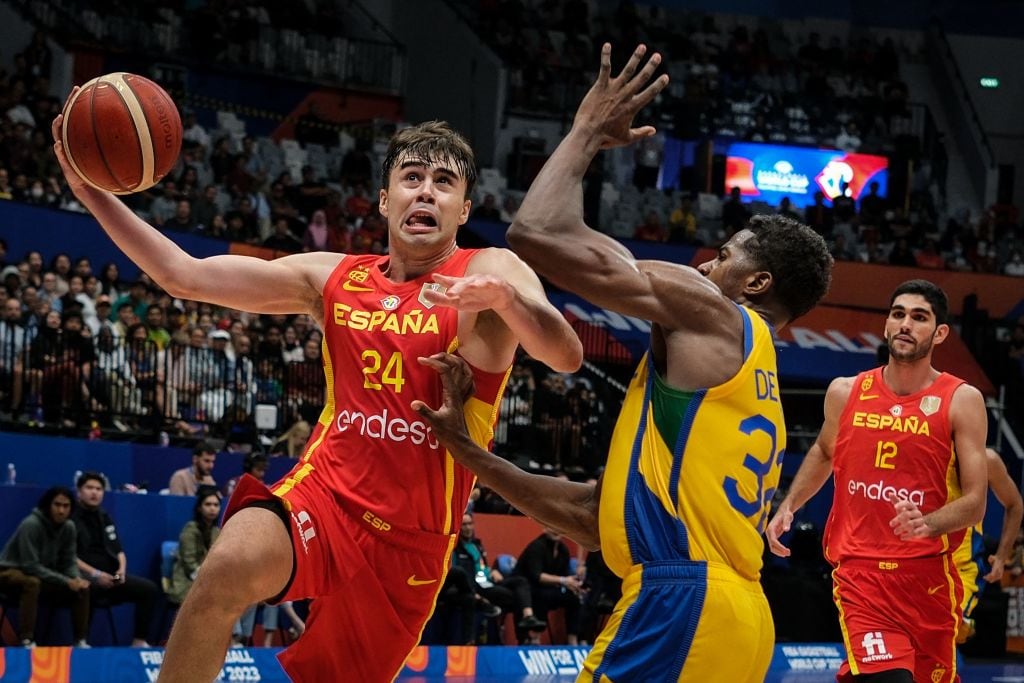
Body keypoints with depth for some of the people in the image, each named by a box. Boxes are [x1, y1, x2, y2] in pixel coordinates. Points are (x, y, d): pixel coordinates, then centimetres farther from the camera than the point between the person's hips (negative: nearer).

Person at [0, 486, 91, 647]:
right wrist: (66, 581, -31)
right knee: (32, 583, -39)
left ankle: (80, 641, -7)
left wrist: (77, 579, -23)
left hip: (43, 574, 7)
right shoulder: (31, 525, -27)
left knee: (82, 588, -11)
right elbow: (30, 566, -28)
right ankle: (26, 641, -42)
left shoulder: (68, 527, -8)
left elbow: (68, 563, 0)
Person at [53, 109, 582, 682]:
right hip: (324, 493, 1)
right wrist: (94, 193, 2)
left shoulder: (489, 272, -3)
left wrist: (505, 297, -41)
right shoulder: (333, 279, 9)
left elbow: (567, 357, -22)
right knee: (230, 567, -31)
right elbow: (185, 275, 11)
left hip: (410, 538, -1)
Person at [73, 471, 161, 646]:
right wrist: (95, 574, -19)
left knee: (149, 589, -10)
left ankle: (139, 641, -11)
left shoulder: (104, 518, 23)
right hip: (84, 576, -7)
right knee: (86, 589, -43)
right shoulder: (71, 518, -1)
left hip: (110, 576, 7)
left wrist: (122, 569, -1)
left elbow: (119, 551, 22)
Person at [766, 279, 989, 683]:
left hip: (928, 574, 1)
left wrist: (927, 523, -25)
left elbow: (974, 503, -6)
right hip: (859, 571, 0)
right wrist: (788, 507, 16)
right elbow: (823, 453, 28)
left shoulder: (961, 401, -3)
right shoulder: (845, 392, 5)